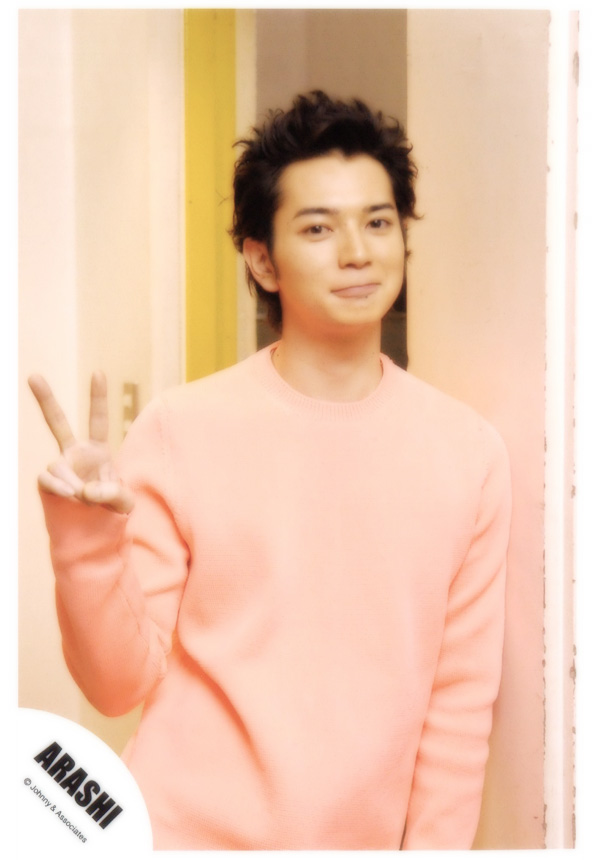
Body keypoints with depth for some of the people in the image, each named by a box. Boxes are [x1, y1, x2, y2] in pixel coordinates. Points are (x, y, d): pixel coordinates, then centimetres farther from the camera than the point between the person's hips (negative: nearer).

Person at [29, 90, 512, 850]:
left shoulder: (469, 452, -3)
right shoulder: (180, 431, -9)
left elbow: (461, 699, 1)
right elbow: (119, 685, -8)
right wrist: (87, 544, -23)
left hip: (359, 834, 2)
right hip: (187, 830, -2)